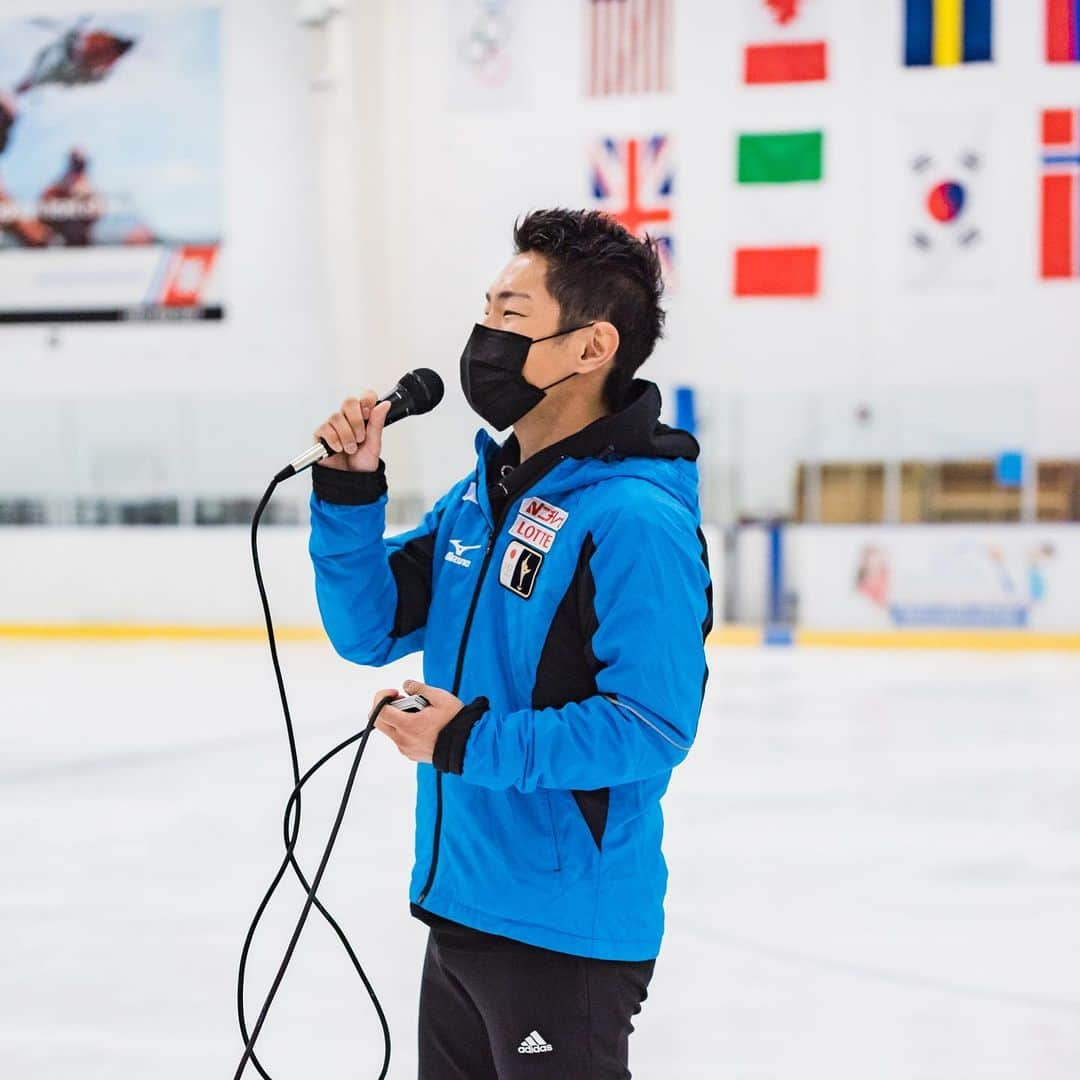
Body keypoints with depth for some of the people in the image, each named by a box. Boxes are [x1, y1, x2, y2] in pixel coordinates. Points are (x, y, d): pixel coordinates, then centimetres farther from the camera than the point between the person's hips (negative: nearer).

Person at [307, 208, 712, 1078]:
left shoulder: (635, 520, -20)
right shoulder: (481, 494, 8)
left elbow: (652, 727, -24)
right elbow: (370, 630, 10)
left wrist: (472, 743, -24)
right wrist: (349, 493, -3)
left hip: (566, 932, -9)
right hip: (461, 908, 9)